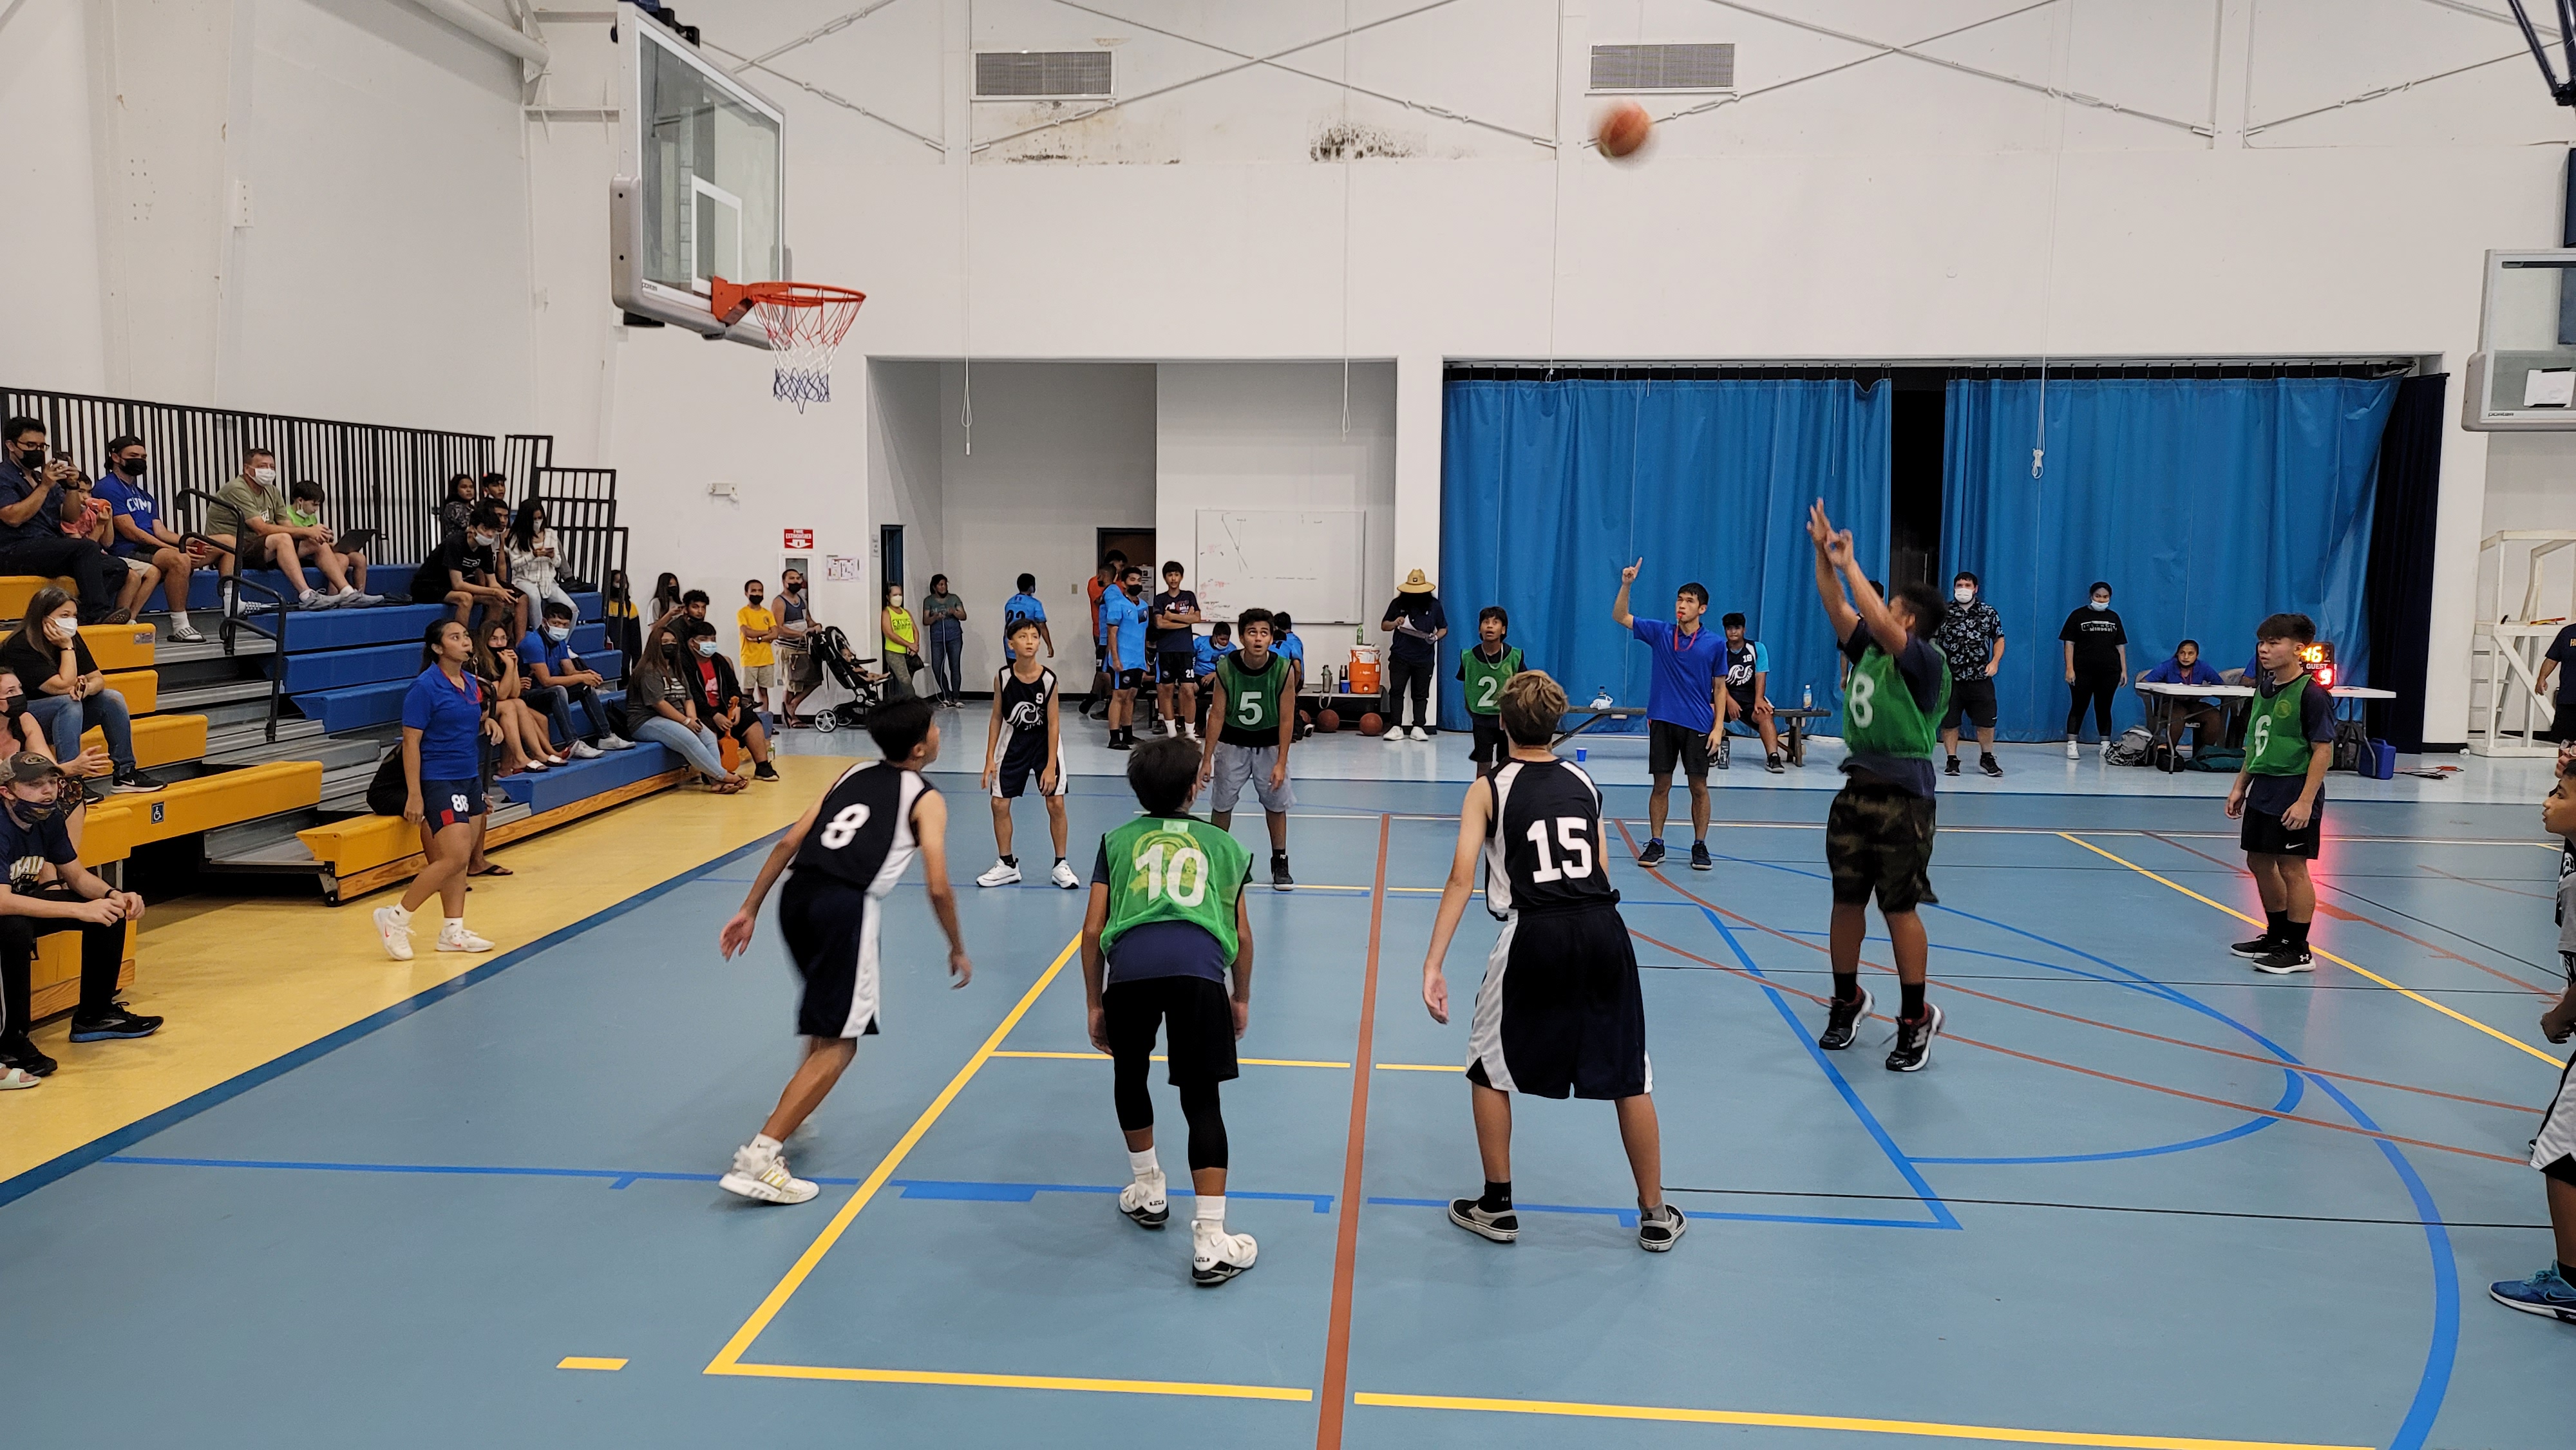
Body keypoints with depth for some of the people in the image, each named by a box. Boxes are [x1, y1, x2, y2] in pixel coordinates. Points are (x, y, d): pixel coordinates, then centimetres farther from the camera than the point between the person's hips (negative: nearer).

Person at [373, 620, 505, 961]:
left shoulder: (471, 683, 9)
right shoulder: (425, 687, -13)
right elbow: (411, 743, -14)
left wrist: (489, 722, 3)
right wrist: (414, 795, -18)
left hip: (471, 779, 8)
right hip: (439, 782, -8)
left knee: (461, 859, 7)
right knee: (454, 857, -14)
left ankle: (453, 931, 13)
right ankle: (396, 918, -1)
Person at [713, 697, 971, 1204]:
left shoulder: (853, 775, 22)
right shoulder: (925, 800, 7)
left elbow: (789, 842, 16)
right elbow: (938, 888, -2)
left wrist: (750, 909, 19)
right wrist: (957, 950, 13)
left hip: (797, 895, 7)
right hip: (847, 906, -7)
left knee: (827, 1016, 31)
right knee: (839, 1044, -1)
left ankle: (795, 1118, 34)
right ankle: (759, 1157, -10)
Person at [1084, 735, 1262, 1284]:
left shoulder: (1118, 840, 26)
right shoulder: (1222, 843, 27)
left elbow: (1093, 930, 20)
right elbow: (1242, 935, 25)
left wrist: (1094, 1003, 28)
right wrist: (1241, 998, 38)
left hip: (1130, 966, 1)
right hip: (1199, 968, -1)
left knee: (1130, 1075, 27)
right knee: (1201, 1100, 4)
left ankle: (1148, 1192, 41)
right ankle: (1210, 1242, -1)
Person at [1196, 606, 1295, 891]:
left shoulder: (1284, 670, -21)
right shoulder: (1225, 668, -20)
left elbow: (1286, 719, -14)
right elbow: (1217, 714, -12)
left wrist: (1281, 763, -16)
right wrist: (1206, 759, -13)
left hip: (1269, 744, 0)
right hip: (1232, 742, 0)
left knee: (1277, 803, 2)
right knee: (1222, 802, 5)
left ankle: (1280, 864, 16)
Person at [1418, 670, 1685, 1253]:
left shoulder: (1488, 788, 5)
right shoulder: (1584, 781, 15)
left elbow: (1462, 878, -5)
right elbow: (1601, 870, 15)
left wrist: (1433, 963, -8)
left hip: (1536, 934, -3)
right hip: (1604, 927, 3)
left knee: (1489, 1068, 17)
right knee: (1630, 1075, 15)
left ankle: (1497, 1207, 21)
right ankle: (1656, 1216, 24)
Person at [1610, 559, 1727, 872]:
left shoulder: (1715, 643, 0)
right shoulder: (1660, 633, 3)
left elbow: (1720, 687, 4)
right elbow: (1620, 617, 0)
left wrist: (1718, 727, -4)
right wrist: (1626, 585, -15)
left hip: (1698, 725, -1)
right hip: (1662, 720, 1)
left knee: (1699, 787, 3)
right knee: (1661, 785, 5)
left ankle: (1700, 846, 13)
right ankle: (1655, 844, 13)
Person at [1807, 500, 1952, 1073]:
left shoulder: (1926, 660, -10)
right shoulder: (1868, 649, 11)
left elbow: (1879, 622, -25)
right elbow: (1838, 608, 10)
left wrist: (1850, 563, -19)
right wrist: (1823, 553, 1)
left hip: (1902, 799, -7)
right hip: (1857, 790, 7)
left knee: (1899, 908, -3)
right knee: (1847, 900, 11)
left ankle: (1916, 1020, 7)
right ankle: (1847, 1001, 26)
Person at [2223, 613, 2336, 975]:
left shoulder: (2311, 694, -15)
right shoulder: (2264, 688, 10)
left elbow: (2323, 750, -16)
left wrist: (2305, 800, -21)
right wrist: (2240, 786, 15)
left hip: (2294, 797, -8)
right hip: (2262, 792, 9)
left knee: (2292, 868, -2)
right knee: (2259, 862, 15)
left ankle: (2298, 951, 7)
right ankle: (2276, 936, 31)